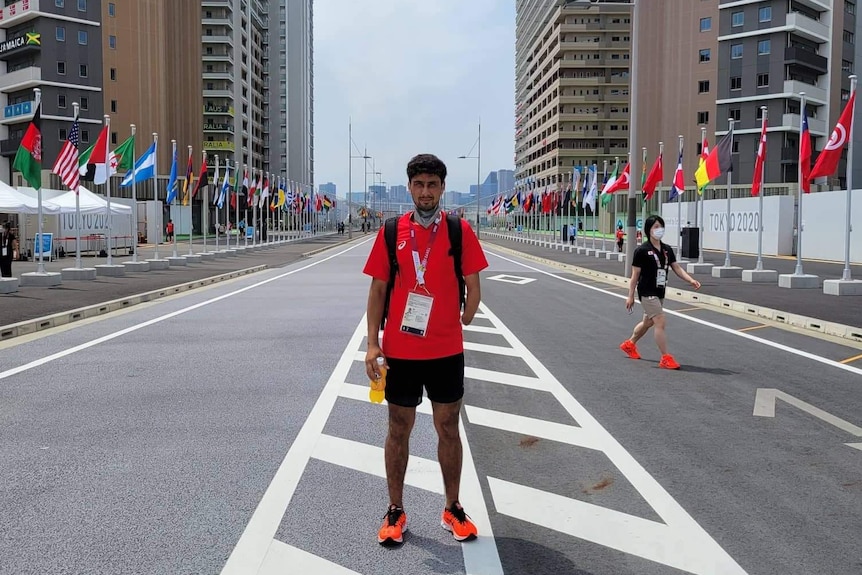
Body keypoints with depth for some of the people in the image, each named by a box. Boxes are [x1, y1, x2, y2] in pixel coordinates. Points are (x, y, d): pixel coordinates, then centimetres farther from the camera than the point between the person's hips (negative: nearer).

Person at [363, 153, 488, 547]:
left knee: (448, 429, 11)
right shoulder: (391, 231, 0)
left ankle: (453, 510, 26)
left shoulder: (460, 230, -2)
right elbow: (378, 289, 1)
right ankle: (395, 511, 25)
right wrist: (372, 343, -5)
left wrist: (458, 325, 0)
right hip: (399, 351, 0)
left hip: (446, 351, 0)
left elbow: (473, 287, 3)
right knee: (399, 430, 10)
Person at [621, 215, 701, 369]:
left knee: (648, 322, 21)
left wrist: (691, 280, -14)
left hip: (659, 293, 8)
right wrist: (631, 296, -9)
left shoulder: (667, 249, 7)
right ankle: (665, 358, -6)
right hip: (647, 293, -8)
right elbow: (635, 275, -10)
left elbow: (676, 267, 2)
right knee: (660, 322, -13)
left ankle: (629, 344, 43)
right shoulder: (642, 250, -12)